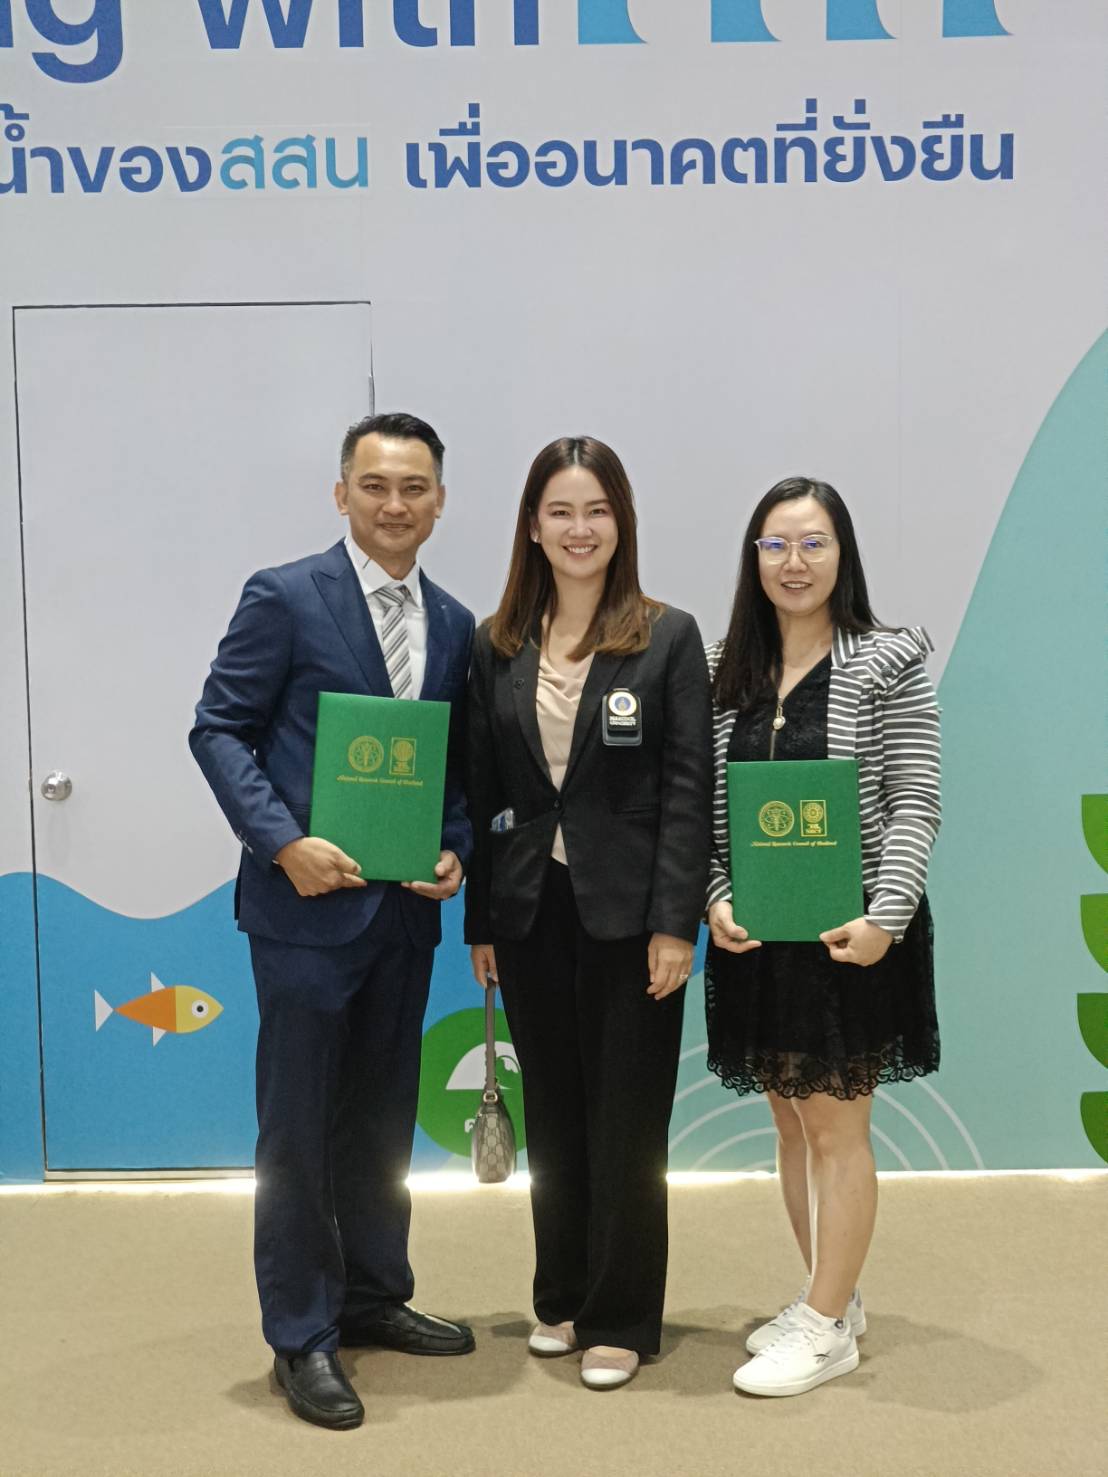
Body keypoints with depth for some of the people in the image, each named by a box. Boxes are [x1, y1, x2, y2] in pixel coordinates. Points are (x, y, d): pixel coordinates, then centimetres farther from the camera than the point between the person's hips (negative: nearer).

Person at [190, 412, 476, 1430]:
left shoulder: (455, 626, 9)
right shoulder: (284, 598, -7)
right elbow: (220, 731, -9)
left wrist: (455, 849, -4)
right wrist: (284, 842, -19)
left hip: (405, 908, 6)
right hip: (308, 902, -5)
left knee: (384, 1115, 17)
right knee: (298, 1124, 3)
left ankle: (374, 1296, 33)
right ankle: (301, 1335, 17)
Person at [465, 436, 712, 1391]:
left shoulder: (668, 638, -4)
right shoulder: (498, 647, 6)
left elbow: (689, 785, -7)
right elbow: (482, 791, 7)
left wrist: (675, 922, -13)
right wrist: (481, 922, 5)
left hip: (627, 913, -3)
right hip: (531, 910, 3)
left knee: (627, 1121, 6)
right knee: (551, 1114, 14)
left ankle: (621, 1320, 21)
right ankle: (561, 1296, 31)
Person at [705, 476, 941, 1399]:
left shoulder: (887, 664, -6)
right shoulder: (729, 673, 7)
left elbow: (915, 805, -10)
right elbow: (708, 808, 7)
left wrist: (886, 918, -19)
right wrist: (718, 900, -7)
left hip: (849, 932, -5)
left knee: (836, 1125, 2)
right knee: (792, 1122, 13)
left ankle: (827, 1329, 14)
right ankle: (833, 1298, 29)